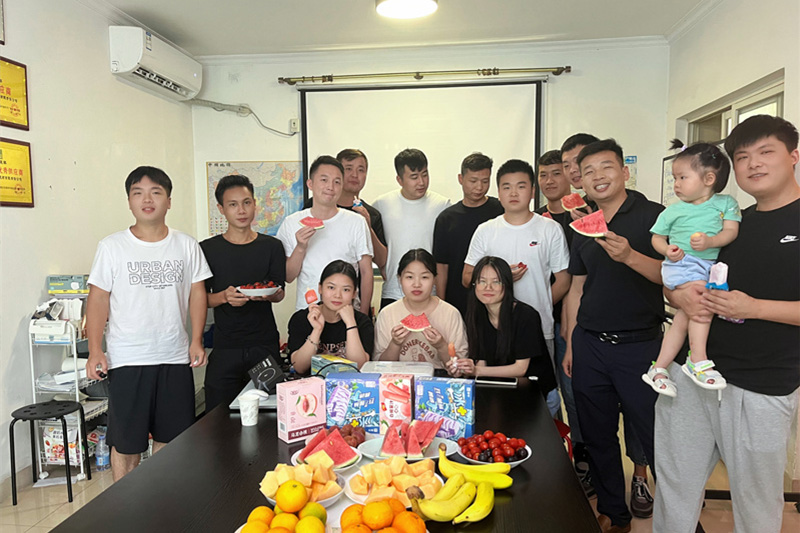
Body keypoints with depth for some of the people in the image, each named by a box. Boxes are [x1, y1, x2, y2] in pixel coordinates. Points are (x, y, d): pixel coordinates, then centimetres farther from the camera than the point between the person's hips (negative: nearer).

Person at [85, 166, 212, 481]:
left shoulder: (187, 246, 3)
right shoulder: (112, 246, -2)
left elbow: (197, 293, 6)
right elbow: (98, 299, -1)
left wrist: (196, 341, 0)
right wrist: (95, 350, -7)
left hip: (176, 358, 2)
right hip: (127, 359, -2)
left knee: (170, 436, 14)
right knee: (126, 442, 7)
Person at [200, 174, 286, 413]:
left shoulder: (271, 246, 5)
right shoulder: (207, 249, 4)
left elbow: (279, 294, 6)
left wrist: (267, 294, -17)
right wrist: (224, 297, -17)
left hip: (265, 345, 1)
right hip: (225, 346, 0)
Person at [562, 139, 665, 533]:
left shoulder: (653, 215, -3)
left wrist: (630, 256, -27)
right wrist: (570, 345, 13)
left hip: (639, 345, -4)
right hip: (589, 345, 5)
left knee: (654, 434, 2)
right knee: (598, 436, 12)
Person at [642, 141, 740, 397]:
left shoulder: (726, 202, 9)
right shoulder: (672, 211, 8)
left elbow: (731, 231, -2)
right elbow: (657, 237, 12)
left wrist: (710, 241, -22)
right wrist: (667, 249, -10)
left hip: (709, 265, 2)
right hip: (681, 263, -2)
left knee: (685, 317, 0)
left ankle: (658, 369, 8)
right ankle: (698, 361, -20)